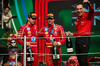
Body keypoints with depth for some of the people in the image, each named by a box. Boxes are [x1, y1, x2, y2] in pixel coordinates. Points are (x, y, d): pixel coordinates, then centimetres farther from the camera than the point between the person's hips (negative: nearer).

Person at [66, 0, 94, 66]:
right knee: (79, 60, 7)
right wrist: (71, 34, 14)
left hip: (85, 39, -8)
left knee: (83, 60, -13)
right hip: (77, 39, 8)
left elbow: (92, 11, -24)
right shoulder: (77, 19, 22)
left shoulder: (87, 16, 0)